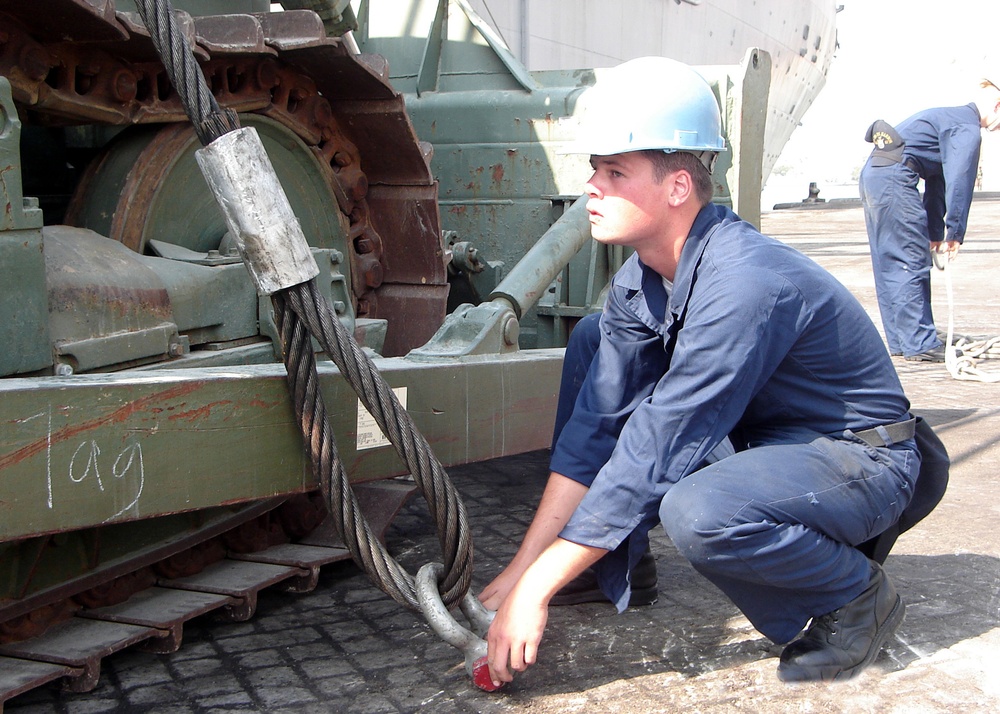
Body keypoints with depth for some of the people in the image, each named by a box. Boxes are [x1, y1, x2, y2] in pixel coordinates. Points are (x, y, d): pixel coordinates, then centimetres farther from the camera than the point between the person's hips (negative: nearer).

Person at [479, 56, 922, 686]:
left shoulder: (744, 286, -32)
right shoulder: (639, 281, -6)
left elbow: (652, 457, -32)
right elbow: (597, 423, -5)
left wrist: (537, 589, -27)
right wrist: (523, 568, -9)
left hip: (862, 461, -8)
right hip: (762, 439, 8)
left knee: (697, 509, -38)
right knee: (592, 344, -2)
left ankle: (858, 595, -7)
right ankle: (616, 562, 7)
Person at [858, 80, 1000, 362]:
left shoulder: (952, 118, 26)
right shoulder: (967, 128, -5)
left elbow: (938, 180, 25)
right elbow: (958, 183, -13)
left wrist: (935, 233, 23)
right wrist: (955, 234, -9)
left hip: (872, 174, 10)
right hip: (894, 178, -10)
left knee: (890, 265, 11)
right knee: (912, 263, -7)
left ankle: (899, 341, 16)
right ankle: (920, 344, -6)